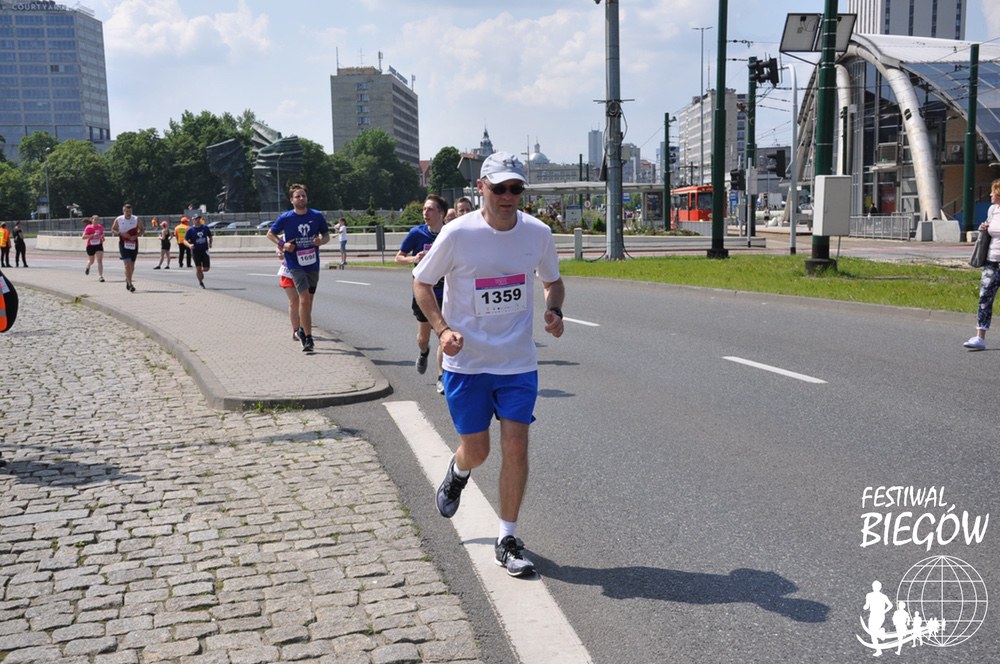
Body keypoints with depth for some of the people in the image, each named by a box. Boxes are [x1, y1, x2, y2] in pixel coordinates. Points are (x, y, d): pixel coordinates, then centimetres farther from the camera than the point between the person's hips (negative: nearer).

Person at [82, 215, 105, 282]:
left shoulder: (101, 227, 0)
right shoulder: (88, 227, -11)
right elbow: (83, 237, -16)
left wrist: (103, 238, -1)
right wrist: (92, 235, -26)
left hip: (99, 245, 2)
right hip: (90, 246, -2)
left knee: (100, 261, -13)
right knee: (91, 261, 16)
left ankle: (100, 276, -14)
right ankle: (88, 267, 52)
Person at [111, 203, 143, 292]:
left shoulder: (137, 219, -2)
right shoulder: (118, 219, -2)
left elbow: (142, 230, 5)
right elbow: (113, 229, 7)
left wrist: (136, 236, -14)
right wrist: (121, 233, -13)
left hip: (134, 244, 2)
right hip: (123, 245, -2)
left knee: (132, 266, 10)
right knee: (127, 264, -15)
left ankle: (128, 280, 36)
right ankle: (130, 284, -13)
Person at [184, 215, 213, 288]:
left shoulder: (205, 228, 4)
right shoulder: (190, 230, -4)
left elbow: (210, 236, 21)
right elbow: (185, 241, -7)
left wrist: (210, 243, 6)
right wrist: (189, 245, -26)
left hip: (205, 250, 2)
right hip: (196, 251, -2)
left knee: (206, 268, -3)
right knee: (198, 268, -2)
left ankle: (200, 272, 33)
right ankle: (200, 282, 16)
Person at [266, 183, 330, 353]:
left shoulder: (317, 216, 0)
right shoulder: (285, 218, -5)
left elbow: (326, 235, 11)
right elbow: (270, 234, 8)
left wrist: (321, 241, -12)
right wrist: (282, 244, -9)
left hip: (313, 264, 4)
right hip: (295, 264, -4)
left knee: (308, 300, 15)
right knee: (304, 298, -16)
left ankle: (303, 329, 39)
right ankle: (308, 339, -14)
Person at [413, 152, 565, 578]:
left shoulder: (538, 233, -4)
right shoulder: (457, 234, -12)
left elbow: (552, 281, 14)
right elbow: (421, 283, 0)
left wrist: (554, 311, -7)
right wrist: (442, 329, -15)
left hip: (518, 362, 2)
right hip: (466, 362, -1)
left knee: (515, 446, -5)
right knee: (476, 450, 7)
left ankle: (507, 540, 11)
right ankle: (457, 474, 46)